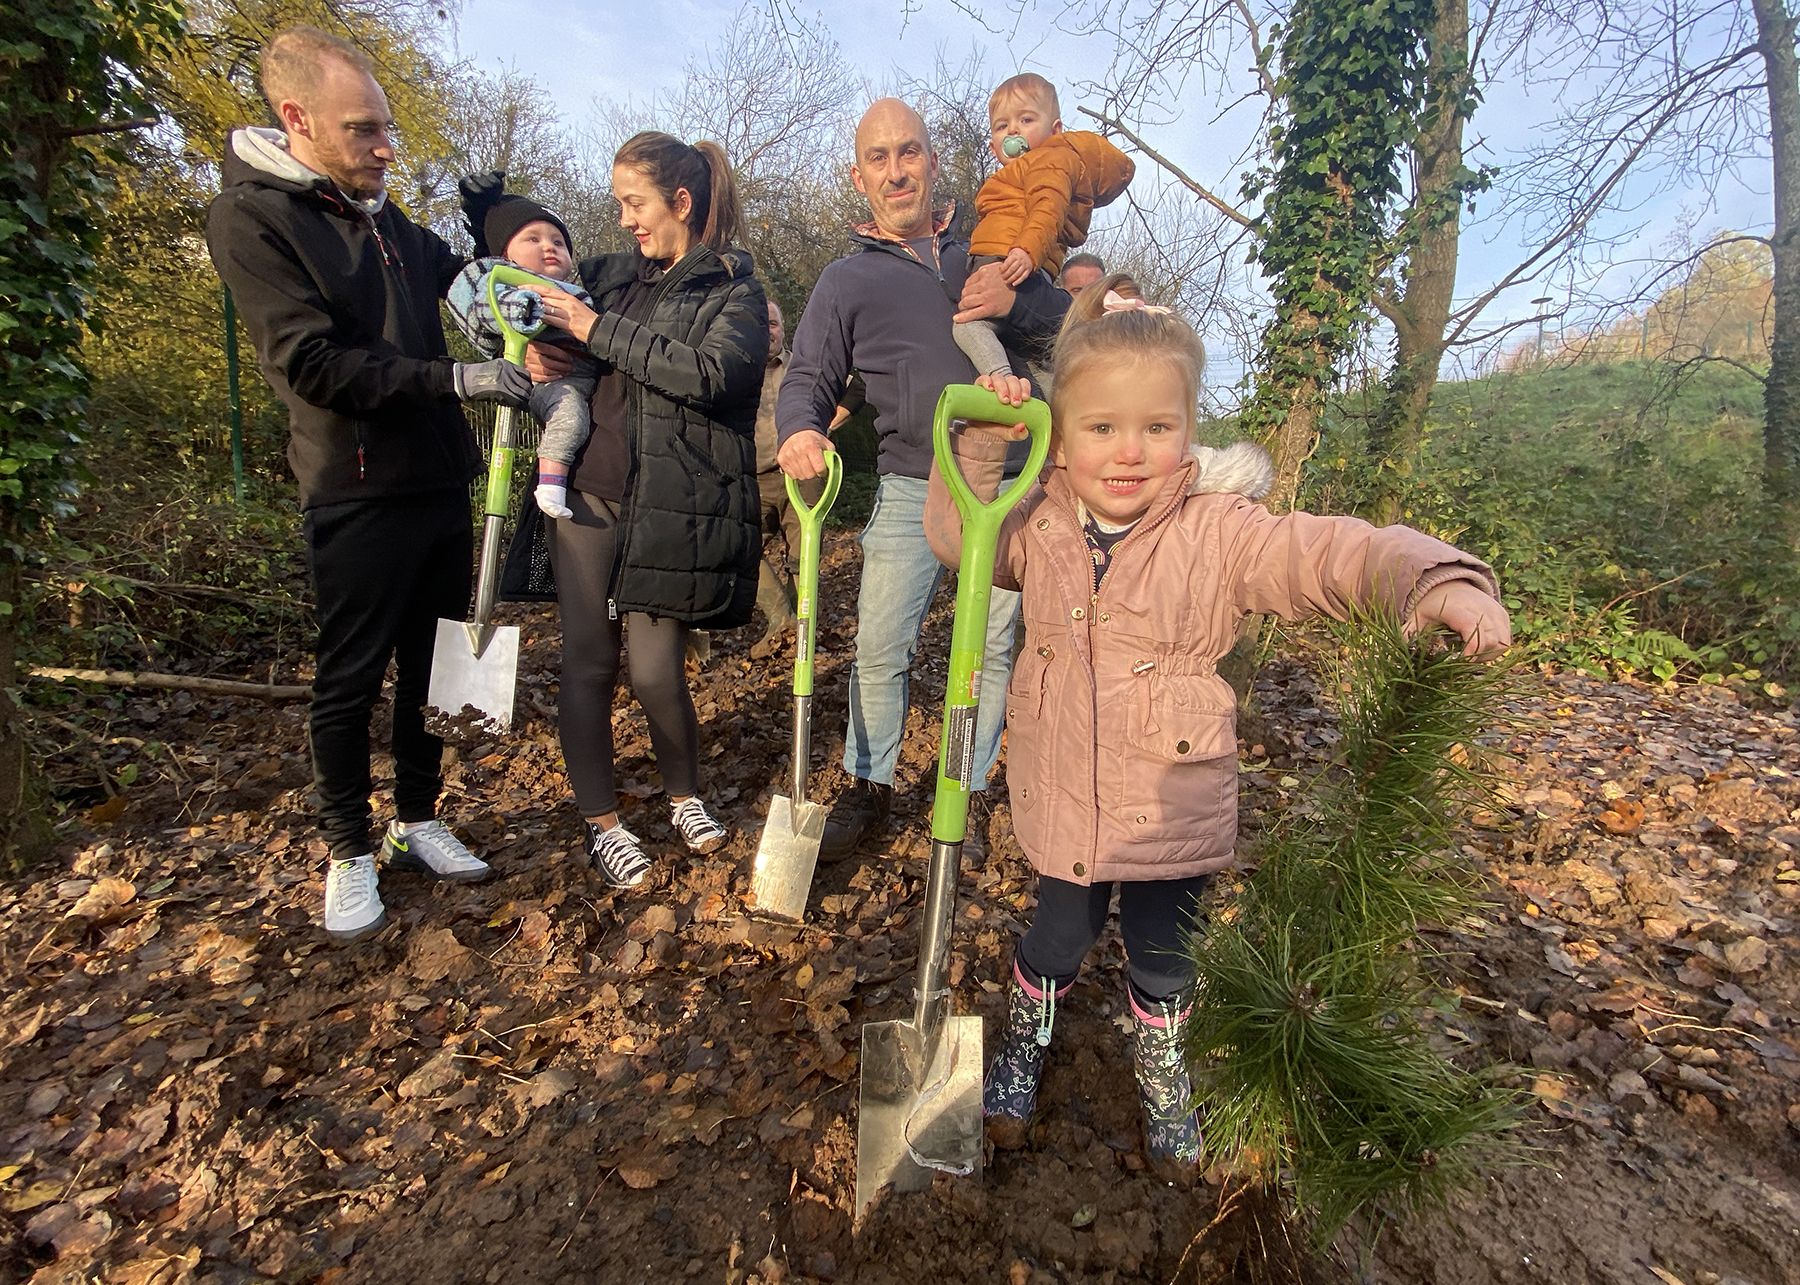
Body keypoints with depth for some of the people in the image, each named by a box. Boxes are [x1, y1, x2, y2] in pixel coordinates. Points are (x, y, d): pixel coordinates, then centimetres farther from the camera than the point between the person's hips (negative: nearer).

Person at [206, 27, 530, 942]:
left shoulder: (385, 219, 14)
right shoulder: (251, 214, -7)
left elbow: (454, 270, 32)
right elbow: (312, 363, -17)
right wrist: (458, 379, -22)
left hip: (440, 481, 7)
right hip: (357, 494, -6)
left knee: (433, 663, 13)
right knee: (351, 679, 4)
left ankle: (416, 820, 29)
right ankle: (349, 851, 21)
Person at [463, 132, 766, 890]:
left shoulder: (735, 290, 3)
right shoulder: (614, 275, 16)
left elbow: (711, 374, -16)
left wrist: (600, 331, -11)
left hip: (671, 509, -4)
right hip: (586, 494, 5)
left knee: (654, 672, -5)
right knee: (587, 664, 4)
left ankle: (686, 795, 25)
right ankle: (601, 824, 21)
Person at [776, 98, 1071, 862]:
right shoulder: (848, 280, 10)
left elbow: (1073, 321, 13)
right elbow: (808, 379, 8)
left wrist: (1017, 302, -9)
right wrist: (799, 429, -15)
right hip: (912, 489, -1)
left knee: (994, 646, 5)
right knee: (879, 647, -4)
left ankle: (968, 793, 22)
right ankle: (868, 789, 17)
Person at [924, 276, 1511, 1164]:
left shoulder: (1222, 532, -15)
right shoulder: (1039, 524, -5)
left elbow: (1344, 556, -20)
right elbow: (958, 537, -3)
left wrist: (1442, 583, -38)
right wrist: (980, 448, -16)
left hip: (1174, 811, -1)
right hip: (1064, 804, 1)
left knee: (1165, 959, 21)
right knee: (1056, 940, 20)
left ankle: (1161, 1074, 53)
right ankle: (1022, 1051, 52)